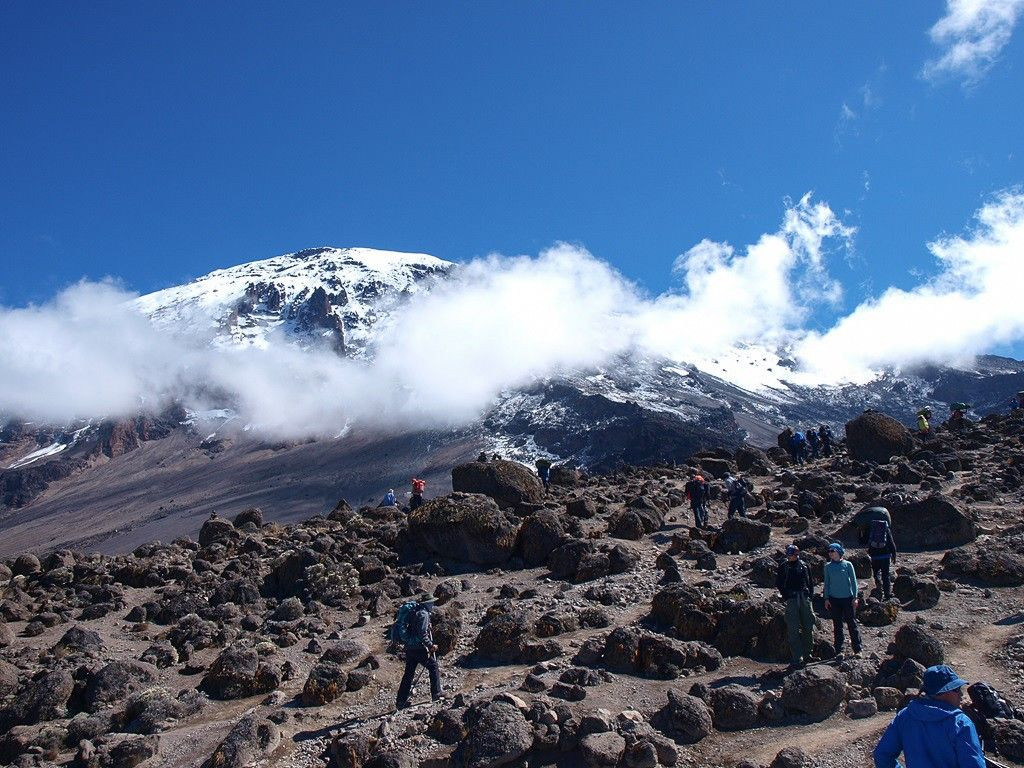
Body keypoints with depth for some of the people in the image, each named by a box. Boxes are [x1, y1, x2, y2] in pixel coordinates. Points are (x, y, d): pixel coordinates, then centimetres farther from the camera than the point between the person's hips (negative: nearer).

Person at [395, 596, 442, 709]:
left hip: (409, 648, 9)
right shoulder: (423, 614, -13)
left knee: (409, 673, 11)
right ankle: (436, 693, 8)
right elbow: (422, 633, -21)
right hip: (419, 648, -9)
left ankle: (401, 701, 11)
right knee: (433, 666, 5)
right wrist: (431, 646, -16)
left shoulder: (415, 613, 16)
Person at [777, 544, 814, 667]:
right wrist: (786, 596, -3)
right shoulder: (784, 567, 3)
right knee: (793, 630, -6)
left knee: (808, 627, 6)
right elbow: (778, 583, 6)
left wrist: (810, 595, 7)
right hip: (792, 600, -3)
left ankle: (807, 653, 21)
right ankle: (797, 658, -5)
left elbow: (810, 582, 18)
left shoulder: (804, 566, 10)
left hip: (805, 598, 3)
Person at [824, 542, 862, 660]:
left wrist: (855, 597, -2)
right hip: (834, 599, 2)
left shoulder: (847, 565, -1)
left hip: (848, 598, -2)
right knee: (837, 626, 5)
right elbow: (827, 583, 10)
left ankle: (857, 650, 9)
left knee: (852, 624, 2)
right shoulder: (828, 567, 5)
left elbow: (853, 581, 2)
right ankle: (839, 651, 10)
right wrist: (826, 598, 5)